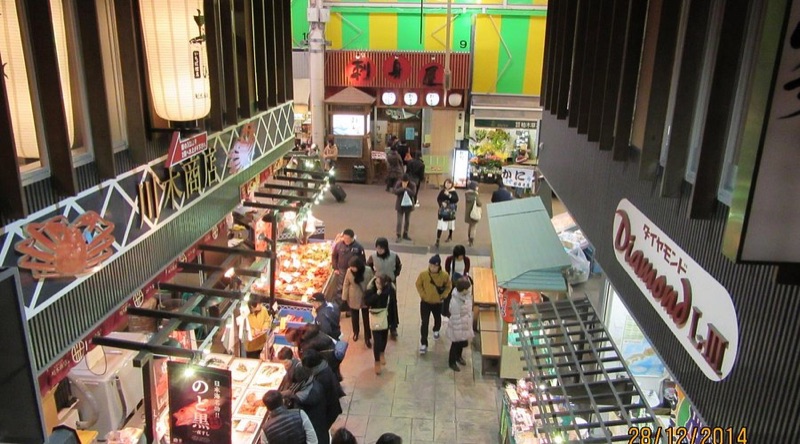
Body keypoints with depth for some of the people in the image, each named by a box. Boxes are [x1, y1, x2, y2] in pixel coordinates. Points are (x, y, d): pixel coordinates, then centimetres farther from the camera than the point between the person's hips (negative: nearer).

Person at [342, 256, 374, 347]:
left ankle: (367, 338, 25)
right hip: (353, 299, 1)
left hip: (366, 299, -1)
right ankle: (356, 332, 48)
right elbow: (346, 285, -5)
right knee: (354, 317, 21)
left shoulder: (368, 271, -20)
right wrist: (344, 297, -2)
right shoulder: (349, 271, -16)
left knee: (366, 318, 10)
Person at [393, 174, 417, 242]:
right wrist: (402, 188, -29)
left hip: (408, 205, 2)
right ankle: (398, 236, 1)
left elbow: (413, 193, -22)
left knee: (407, 221, 14)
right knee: (399, 221, -6)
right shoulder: (398, 184, -8)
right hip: (400, 205, -2)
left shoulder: (412, 185, -9)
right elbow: (395, 192, -20)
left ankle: (405, 234, 29)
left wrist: (406, 188, -28)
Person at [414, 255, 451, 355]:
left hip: (438, 303, 1)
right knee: (424, 323, -3)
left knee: (438, 319, 24)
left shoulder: (444, 275, -20)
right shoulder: (423, 274, -20)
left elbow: (449, 286, -4)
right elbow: (418, 285, -4)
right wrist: (422, 295, -9)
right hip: (425, 302, -1)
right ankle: (423, 344, 5)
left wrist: (443, 296, -10)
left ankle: (436, 330, 58)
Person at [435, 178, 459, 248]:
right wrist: (441, 203, -18)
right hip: (443, 211, 0)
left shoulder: (453, 192, -9)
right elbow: (438, 199, 2)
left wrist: (449, 195, -29)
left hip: (451, 211, 0)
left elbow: (456, 199, -20)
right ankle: (437, 240, -5)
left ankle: (450, 236, 42)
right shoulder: (442, 191, -3)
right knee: (440, 226, -7)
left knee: (450, 225, 17)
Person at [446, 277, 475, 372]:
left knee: (463, 343, 28)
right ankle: (452, 362, 41)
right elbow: (456, 319, -27)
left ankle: (458, 356, 55)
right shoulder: (455, 302, -37)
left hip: (466, 325, 8)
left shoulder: (466, 295, -12)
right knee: (455, 344, 17)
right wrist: (458, 332, -19)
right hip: (458, 327, -7)